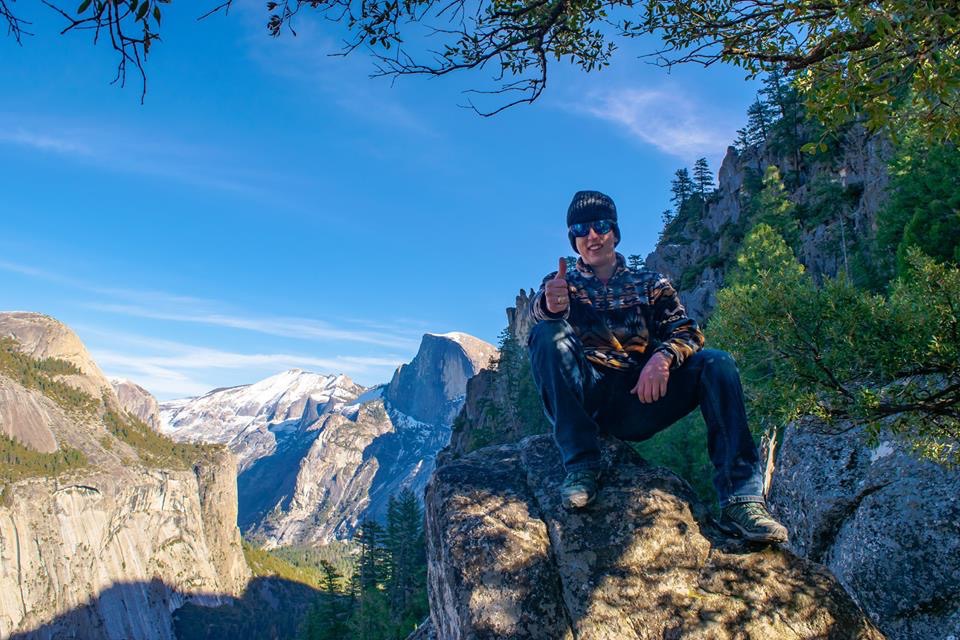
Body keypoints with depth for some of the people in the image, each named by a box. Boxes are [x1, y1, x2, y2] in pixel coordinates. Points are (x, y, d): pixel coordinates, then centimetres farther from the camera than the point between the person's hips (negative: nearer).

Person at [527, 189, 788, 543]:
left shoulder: (651, 284, 19)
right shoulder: (562, 283, 15)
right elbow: (539, 310, -10)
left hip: (641, 399, 2)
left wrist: (662, 357, -19)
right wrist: (550, 305, -37)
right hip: (587, 400, -1)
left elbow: (686, 330, 5)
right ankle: (581, 465, -27)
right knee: (549, 334, -27)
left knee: (717, 363, -20)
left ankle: (741, 500, -24)